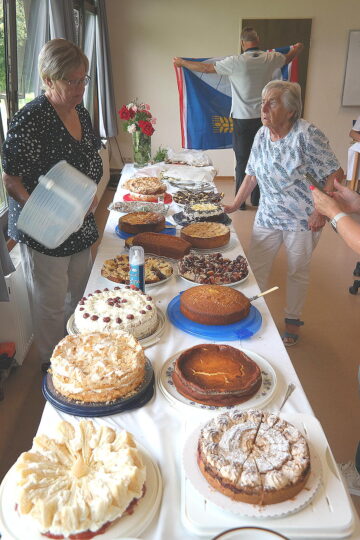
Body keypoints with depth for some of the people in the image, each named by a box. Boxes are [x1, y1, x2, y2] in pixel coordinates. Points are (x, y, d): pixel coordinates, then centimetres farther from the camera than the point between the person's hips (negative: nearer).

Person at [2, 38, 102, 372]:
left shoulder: (80, 112, 5)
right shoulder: (29, 120, -20)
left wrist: (90, 197, 1)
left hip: (81, 228, 8)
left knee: (79, 295, 22)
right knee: (51, 306, 8)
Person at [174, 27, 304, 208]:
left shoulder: (236, 62, -13)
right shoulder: (270, 59, 0)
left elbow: (206, 68, -4)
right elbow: (287, 58, 24)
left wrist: (182, 62, 10)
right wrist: (297, 49, 47)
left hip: (242, 119, -3)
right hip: (263, 118, 3)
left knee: (242, 161, 5)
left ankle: (240, 201, 10)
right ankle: (257, 199, 21)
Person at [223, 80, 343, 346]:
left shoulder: (307, 134, -18)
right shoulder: (262, 135, 0)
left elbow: (335, 174, -14)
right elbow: (252, 175, 10)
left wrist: (320, 211, -20)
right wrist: (234, 205, 8)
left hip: (304, 220, -5)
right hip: (268, 216, 5)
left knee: (298, 271, 11)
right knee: (255, 269, 8)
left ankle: (293, 321, 31)